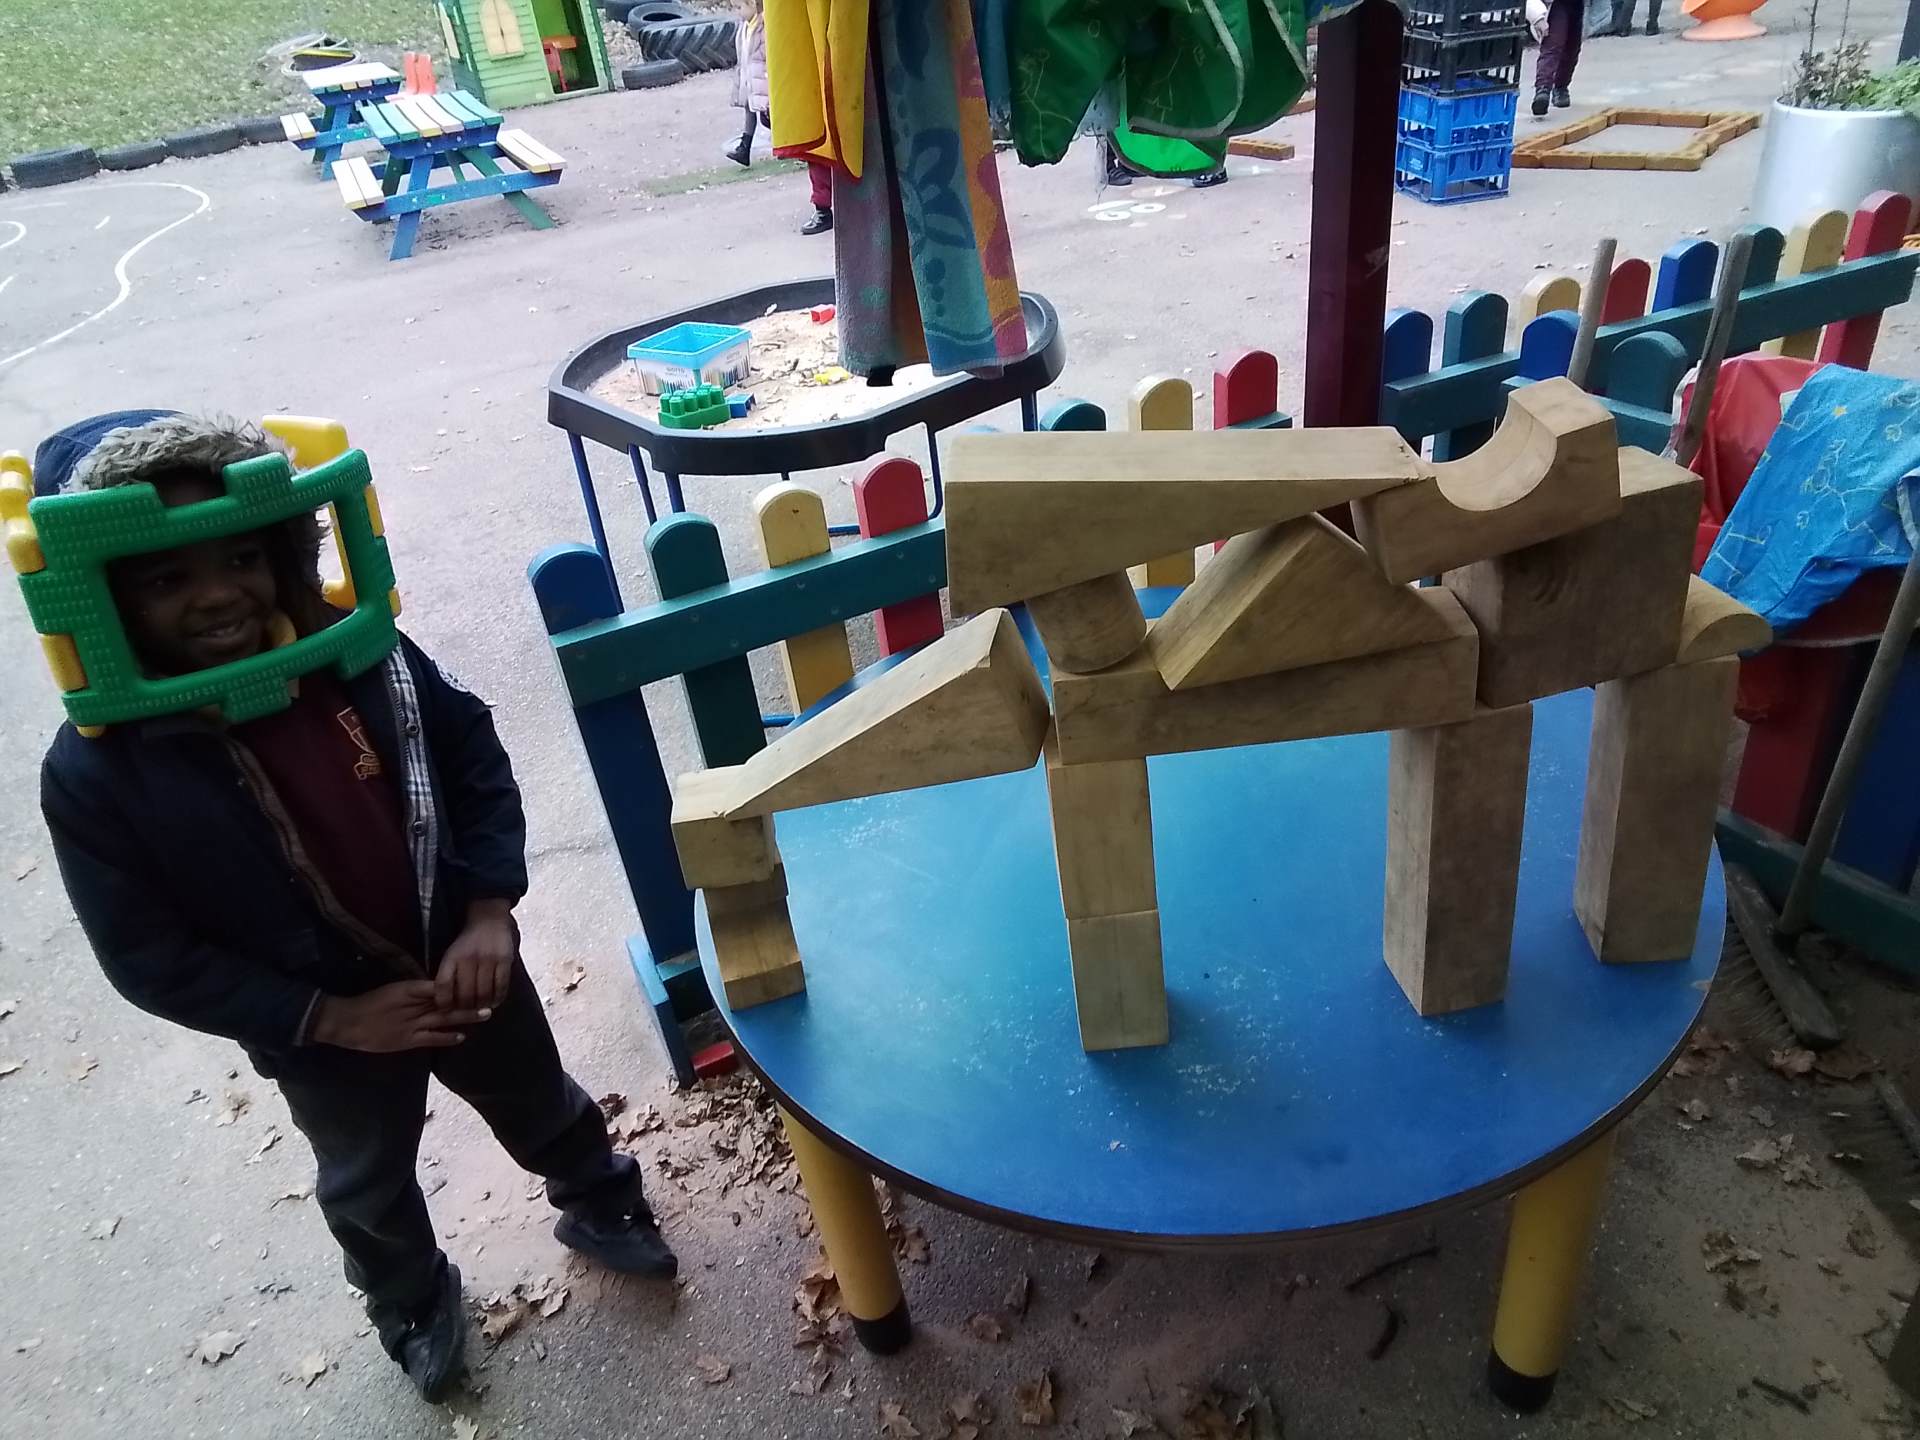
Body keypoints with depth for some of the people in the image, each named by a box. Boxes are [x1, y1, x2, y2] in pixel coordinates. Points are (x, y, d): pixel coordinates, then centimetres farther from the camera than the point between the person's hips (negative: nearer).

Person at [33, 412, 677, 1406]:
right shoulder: (96, 773, -25)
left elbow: (474, 755, -8)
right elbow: (150, 962, -17)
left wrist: (491, 910, -18)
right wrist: (333, 1018, -21)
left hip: (461, 964, 2)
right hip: (324, 1035, -1)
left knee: (541, 1103, 27)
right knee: (369, 1185, 27)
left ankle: (600, 1206, 60)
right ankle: (414, 1303, 60)